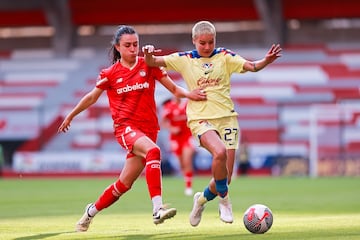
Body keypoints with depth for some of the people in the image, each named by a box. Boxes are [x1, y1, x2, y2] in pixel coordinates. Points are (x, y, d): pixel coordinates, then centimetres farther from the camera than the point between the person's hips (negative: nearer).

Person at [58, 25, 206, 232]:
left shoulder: (149, 65, 5)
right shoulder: (111, 74, 4)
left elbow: (173, 88, 3)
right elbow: (91, 97, 18)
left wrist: (188, 94, -18)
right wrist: (70, 116, 27)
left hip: (148, 128, 3)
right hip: (125, 127, -3)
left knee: (124, 184, 5)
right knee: (153, 151, -34)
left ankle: (91, 211, 31)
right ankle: (158, 209, -45)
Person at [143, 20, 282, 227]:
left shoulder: (225, 57, 4)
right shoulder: (184, 60, 4)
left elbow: (251, 66, -7)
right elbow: (152, 62, 2)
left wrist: (266, 61, -28)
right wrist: (149, 54, -22)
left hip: (227, 117, 2)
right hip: (200, 118, -2)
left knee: (225, 178, 0)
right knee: (220, 152, -33)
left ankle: (203, 199, 33)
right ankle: (224, 200, -12)